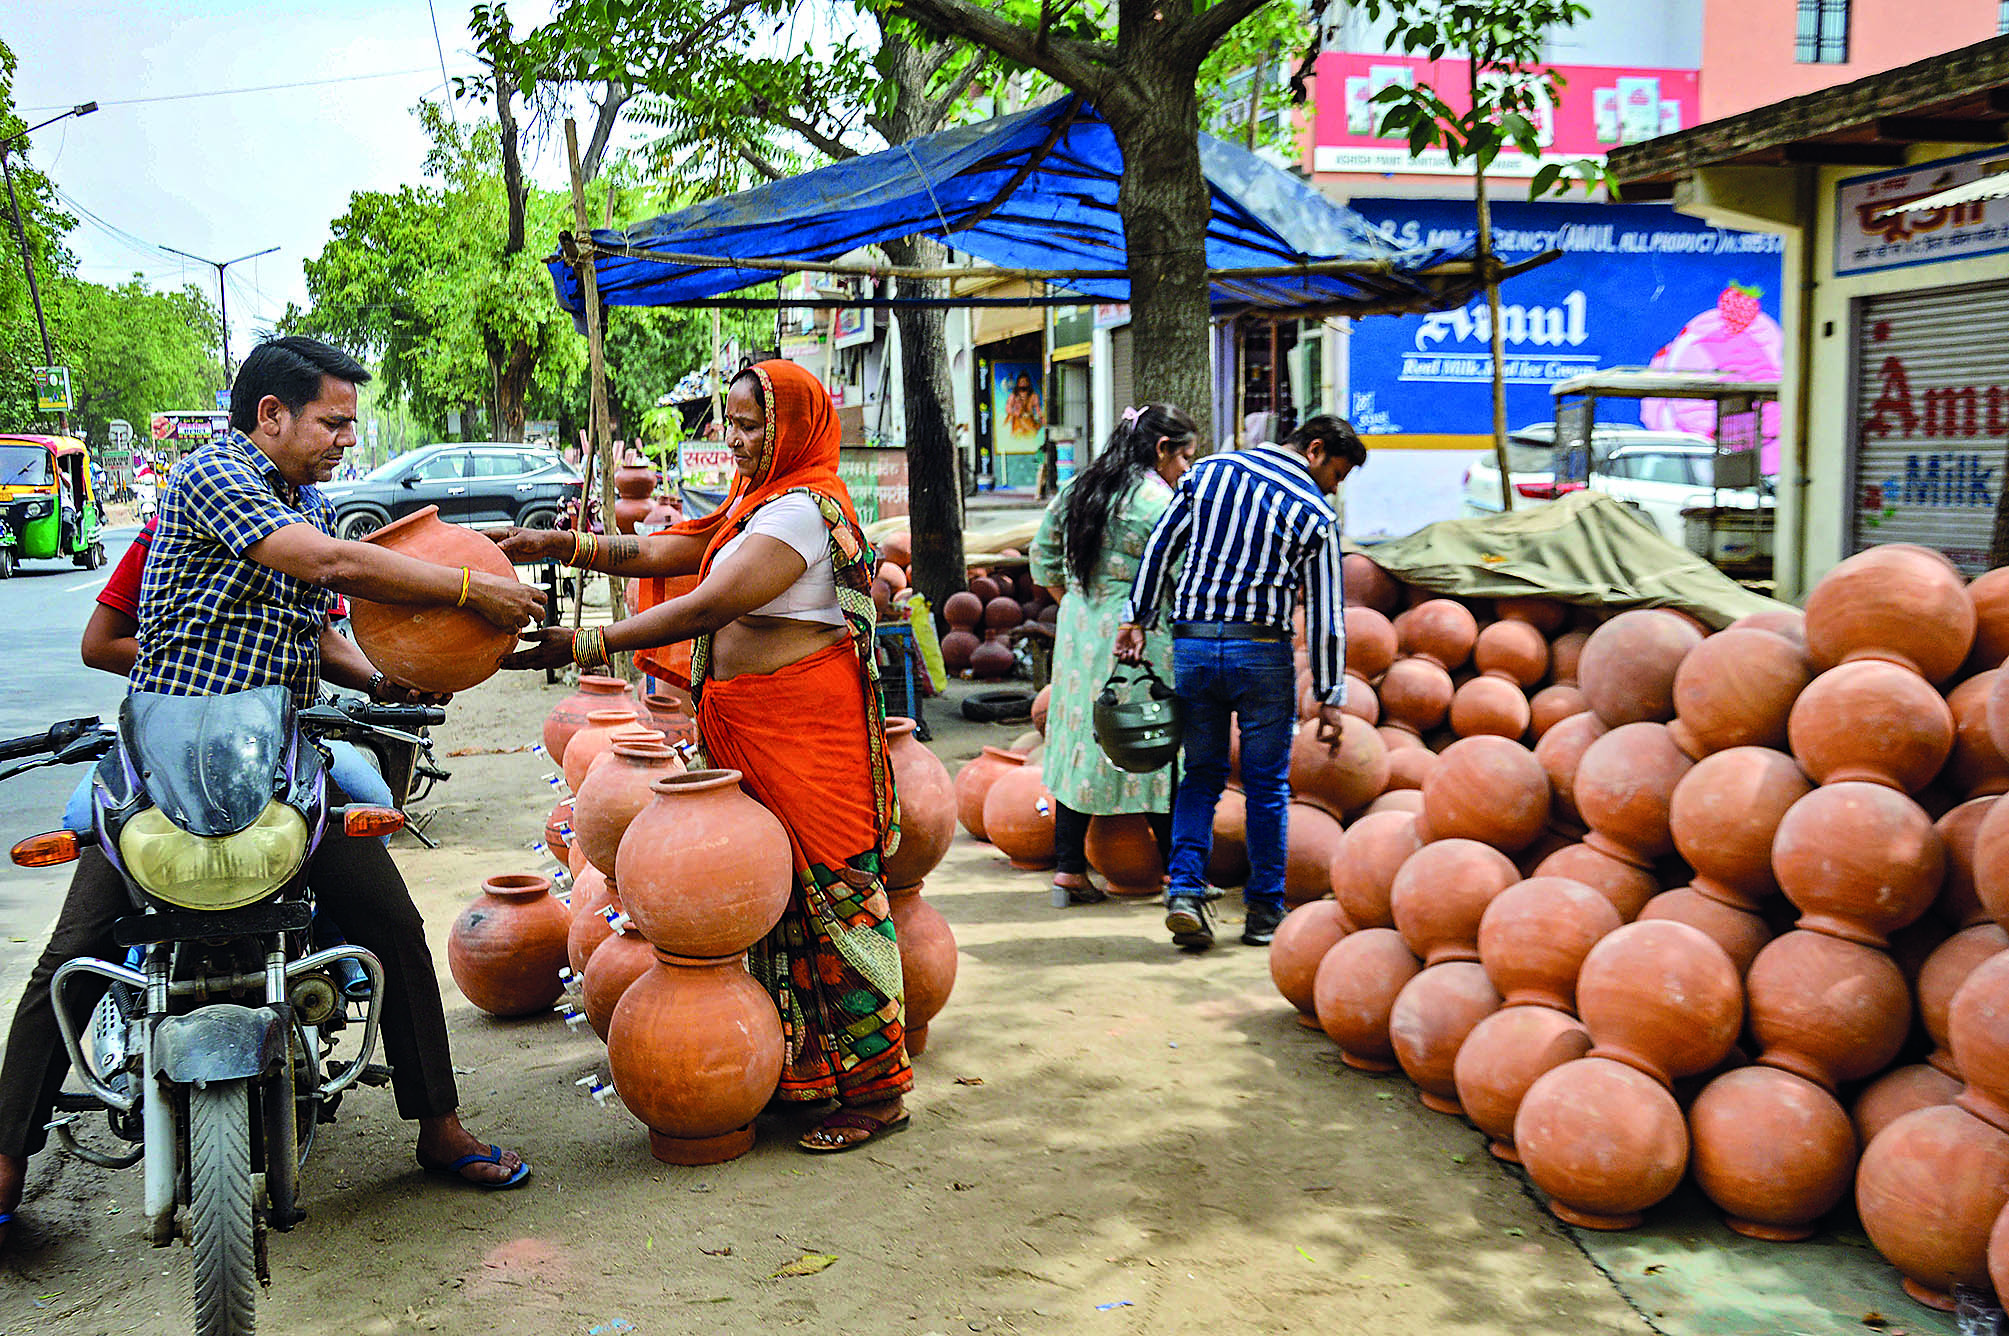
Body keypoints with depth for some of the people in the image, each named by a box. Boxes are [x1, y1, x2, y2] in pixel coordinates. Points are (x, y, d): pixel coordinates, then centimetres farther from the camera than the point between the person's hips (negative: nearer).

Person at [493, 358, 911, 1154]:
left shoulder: (802, 508, -15)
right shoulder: (757, 504, 18)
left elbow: (706, 610, -21)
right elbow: (660, 554, 10)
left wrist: (582, 647, -22)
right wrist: (558, 546, -1)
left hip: (807, 731, -10)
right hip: (754, 730, 10)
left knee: (833, 893, -3)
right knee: (781, 894, 13)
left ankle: (875, 1088, 7)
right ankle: (801, 1068, 23)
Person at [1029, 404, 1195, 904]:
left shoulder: (1074, 491, 9)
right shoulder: (1159, 502, -13)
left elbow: (1044, 558, 17)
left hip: (1077, 636, 7)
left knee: (1080, 741, 12)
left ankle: (1068, 868, 13)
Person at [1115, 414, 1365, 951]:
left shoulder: (1208, 470, 8)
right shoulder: (1316, 515, -1)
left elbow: (1159, 548, 7)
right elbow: (1324, 616, -1)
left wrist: (1137, 619, 14)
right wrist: (1330, 698, 5)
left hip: (1191, 645, 3)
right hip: (1262, 651, -3)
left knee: (1201, 775, 14)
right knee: (1267, 785, 10)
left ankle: (1184, 890, 0)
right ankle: (1264, 912, 16)